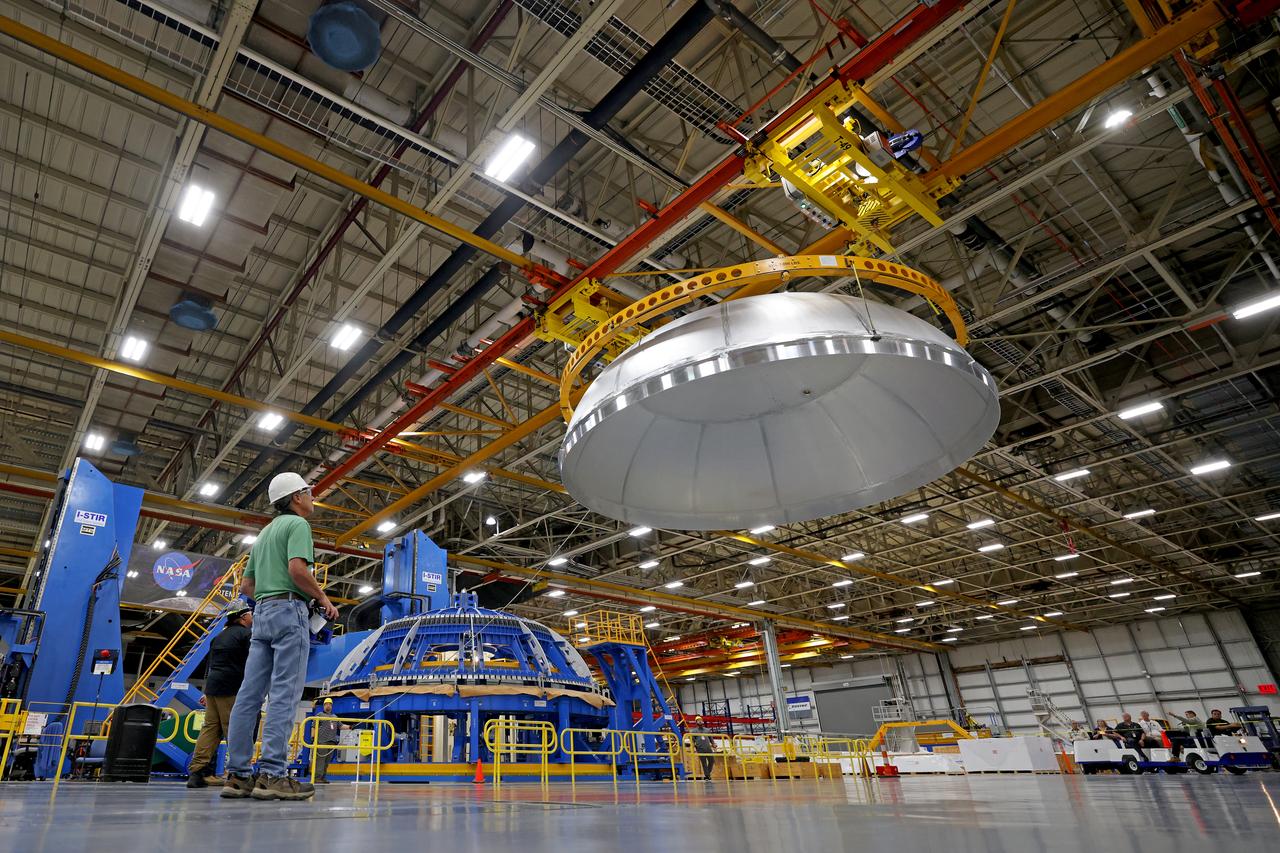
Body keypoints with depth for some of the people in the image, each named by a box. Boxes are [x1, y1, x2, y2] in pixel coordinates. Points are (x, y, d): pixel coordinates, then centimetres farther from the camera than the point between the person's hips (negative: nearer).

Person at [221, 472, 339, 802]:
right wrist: (323, 598, -7)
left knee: (250, 694, 4)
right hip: (289, 611, -9)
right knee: (284, 694, -11)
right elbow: (297, 569, -19)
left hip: (262, 613, 9)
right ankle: (272, 775, -14)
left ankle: (237, 775, 4)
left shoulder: (265, 532, 25)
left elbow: (246, 585, 25)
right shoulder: (297, 524, -3)